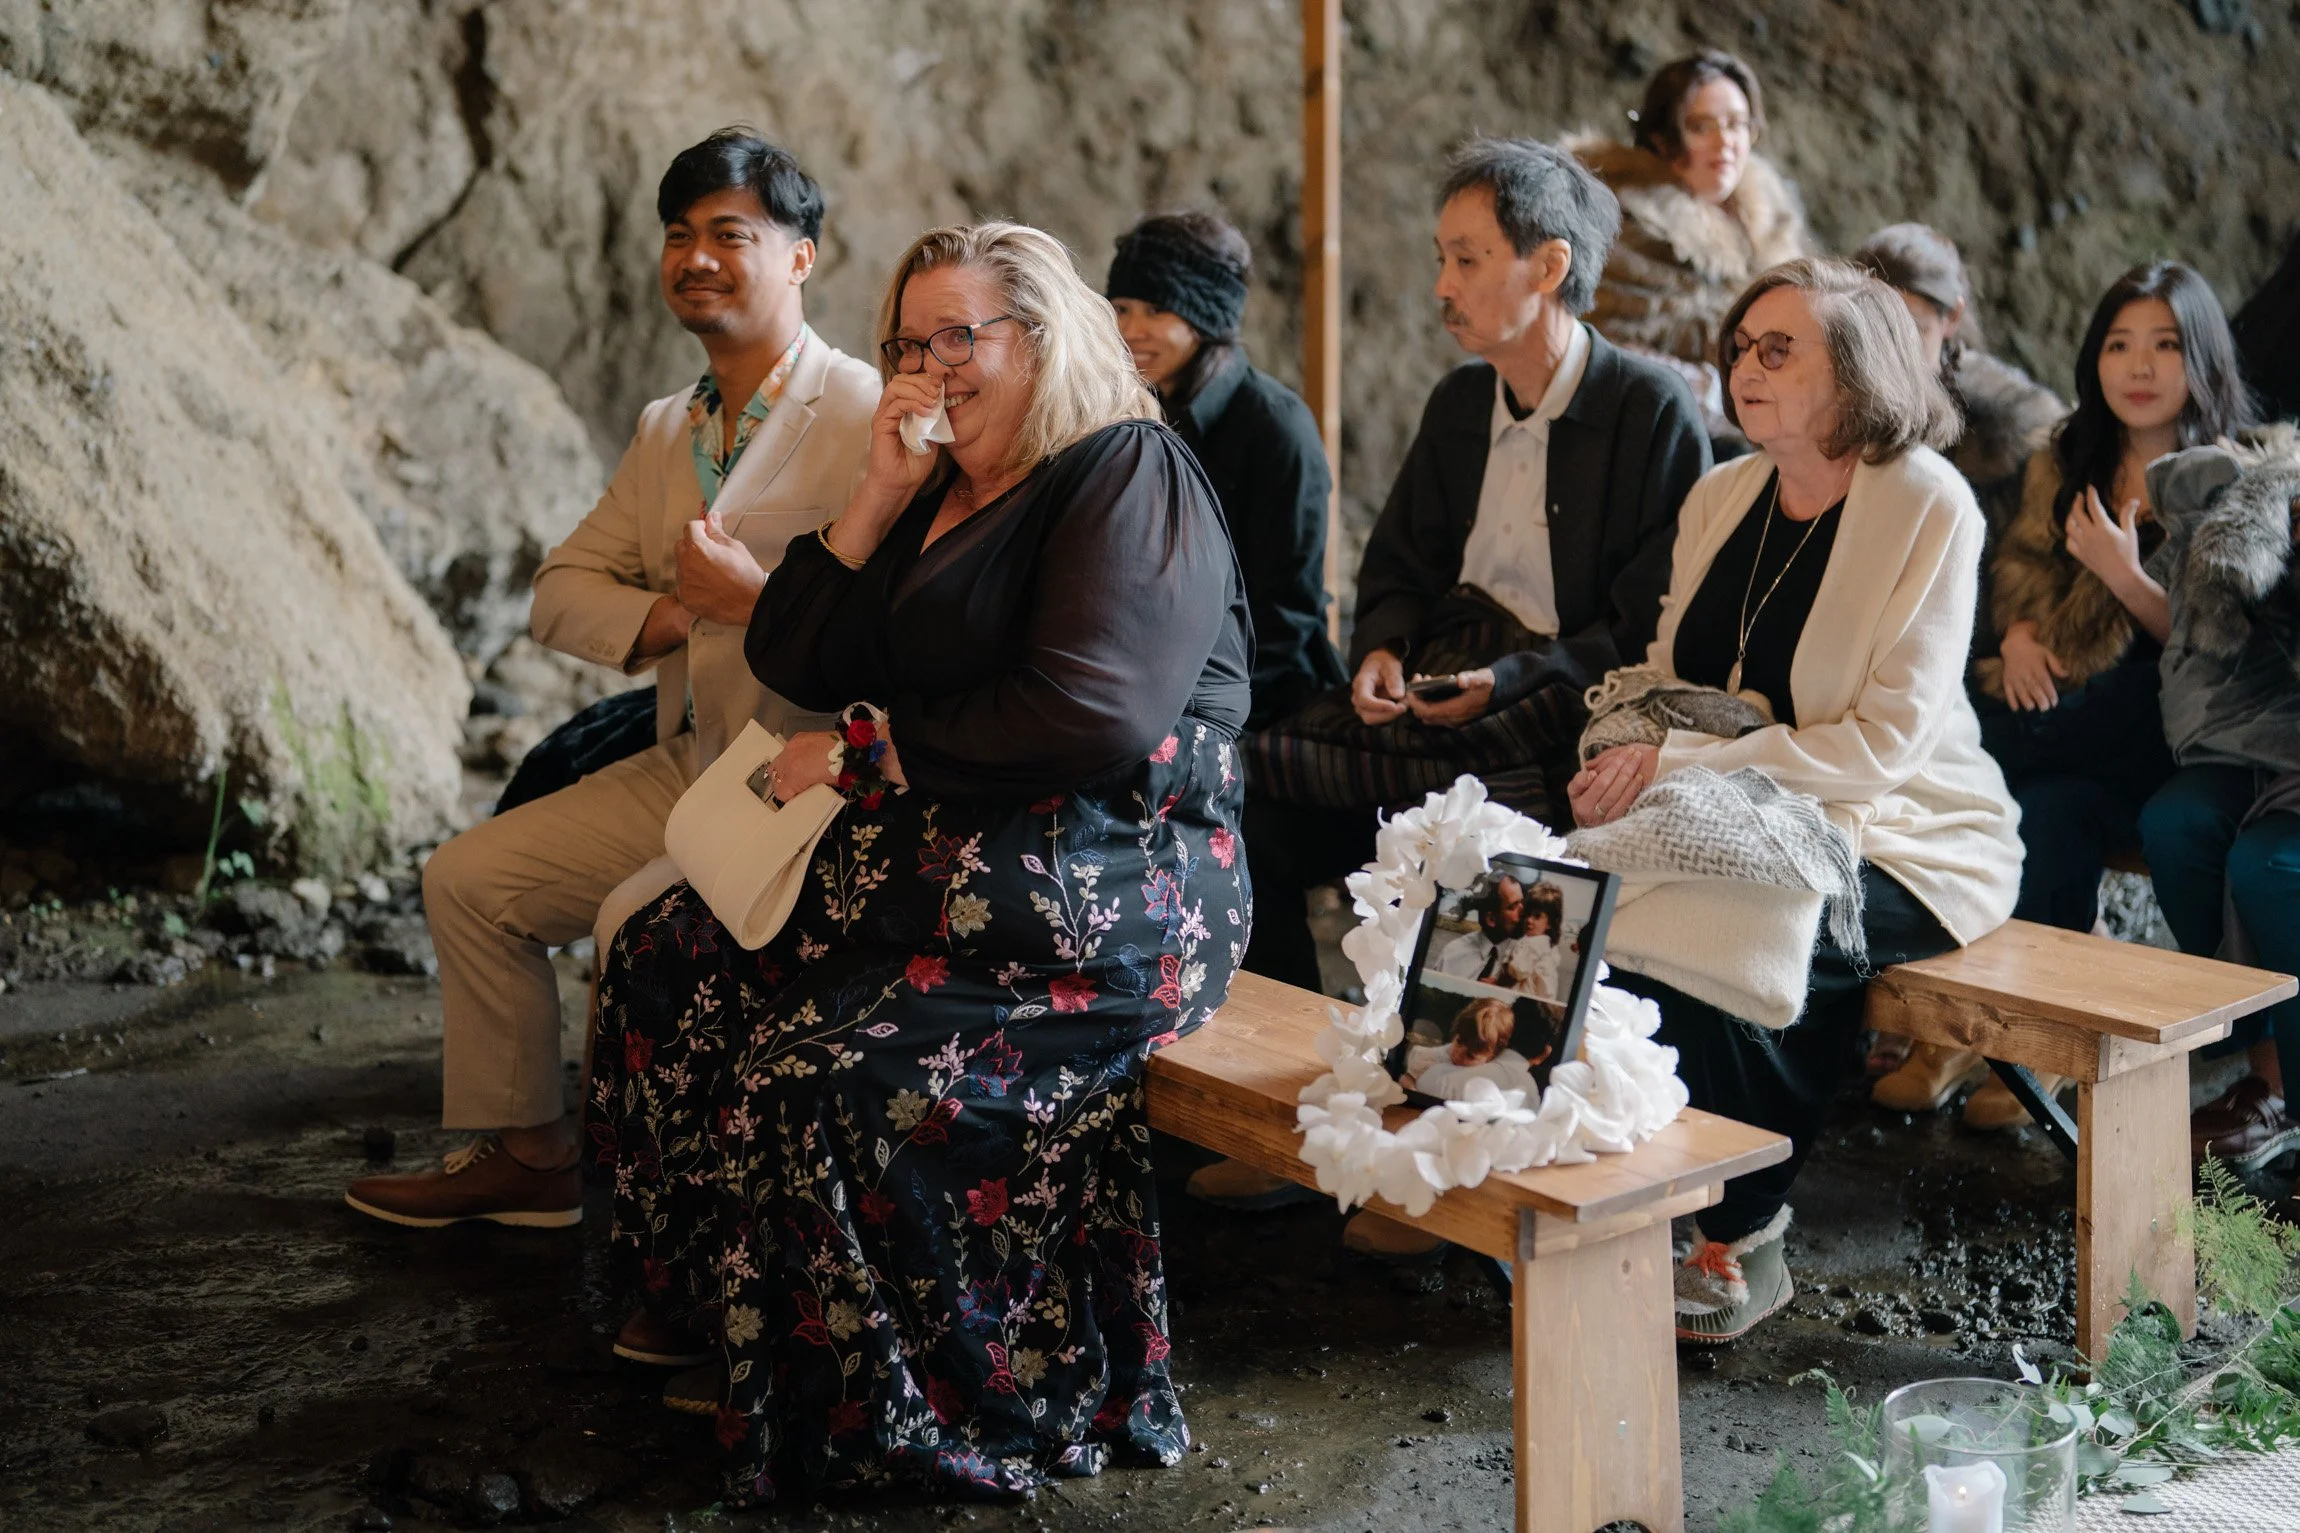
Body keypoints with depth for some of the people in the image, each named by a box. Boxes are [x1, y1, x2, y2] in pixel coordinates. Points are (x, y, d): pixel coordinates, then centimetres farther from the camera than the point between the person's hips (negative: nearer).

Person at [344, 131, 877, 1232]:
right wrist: (669, 615, -9)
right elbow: (562, 590, 10)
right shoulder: (666, 431, 14)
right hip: (681, 771, 8)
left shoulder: (864, 417, -13)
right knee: (470, 880, 7)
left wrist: (754, 600, -28)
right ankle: (526, 1153, 19)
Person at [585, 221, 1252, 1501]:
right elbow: (795, 664, 16)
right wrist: (880, 499, 5)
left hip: (1105, 891, -9)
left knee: (831, 1069, -28)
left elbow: (1091, 715, -19)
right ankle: (722, 1326, 2)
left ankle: (880, 1408, -11)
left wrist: (867, 756, -11)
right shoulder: (938, 492, 21)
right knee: (667, 963, -5)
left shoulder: (1129, 474, -6)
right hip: (944, 855, 9)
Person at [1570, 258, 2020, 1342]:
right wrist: (1623, 765, -10)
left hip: (1896, 842, -5)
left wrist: (1684, 762, -24)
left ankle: (1740, 1240, -9)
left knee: (1698, 943, -30)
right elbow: (1667, 679, 14)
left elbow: (1884, 743, -18)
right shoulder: (1720, 498, 10)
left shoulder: (1928, 507, -11)